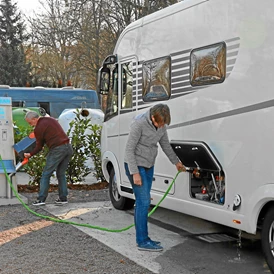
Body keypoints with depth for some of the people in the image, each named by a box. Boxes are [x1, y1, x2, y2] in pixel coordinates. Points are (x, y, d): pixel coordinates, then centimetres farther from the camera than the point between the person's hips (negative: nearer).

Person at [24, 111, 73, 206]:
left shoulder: (38, 128, -4)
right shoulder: (51, 119, 17)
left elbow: (39, 146, 3)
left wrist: (30, 154, 17)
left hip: (57, 150, -7)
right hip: (68, 147, 7)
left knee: (46, 174, 2)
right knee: (61, 173, 16)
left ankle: (41, 199, 0)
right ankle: (63, 198, 14)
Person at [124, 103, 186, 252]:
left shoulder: (161, 125, 0)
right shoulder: (139, 124, -22)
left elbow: (165, 144, 18)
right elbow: (129, 149, -19)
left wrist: (176, 162, 27)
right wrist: (135, 173, -22)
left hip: (148, 167, 7)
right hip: (135, 166, -7)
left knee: (142, 202, 10)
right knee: (143, 202, -10)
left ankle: (142, 238, 16)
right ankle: (142, 241, -4)